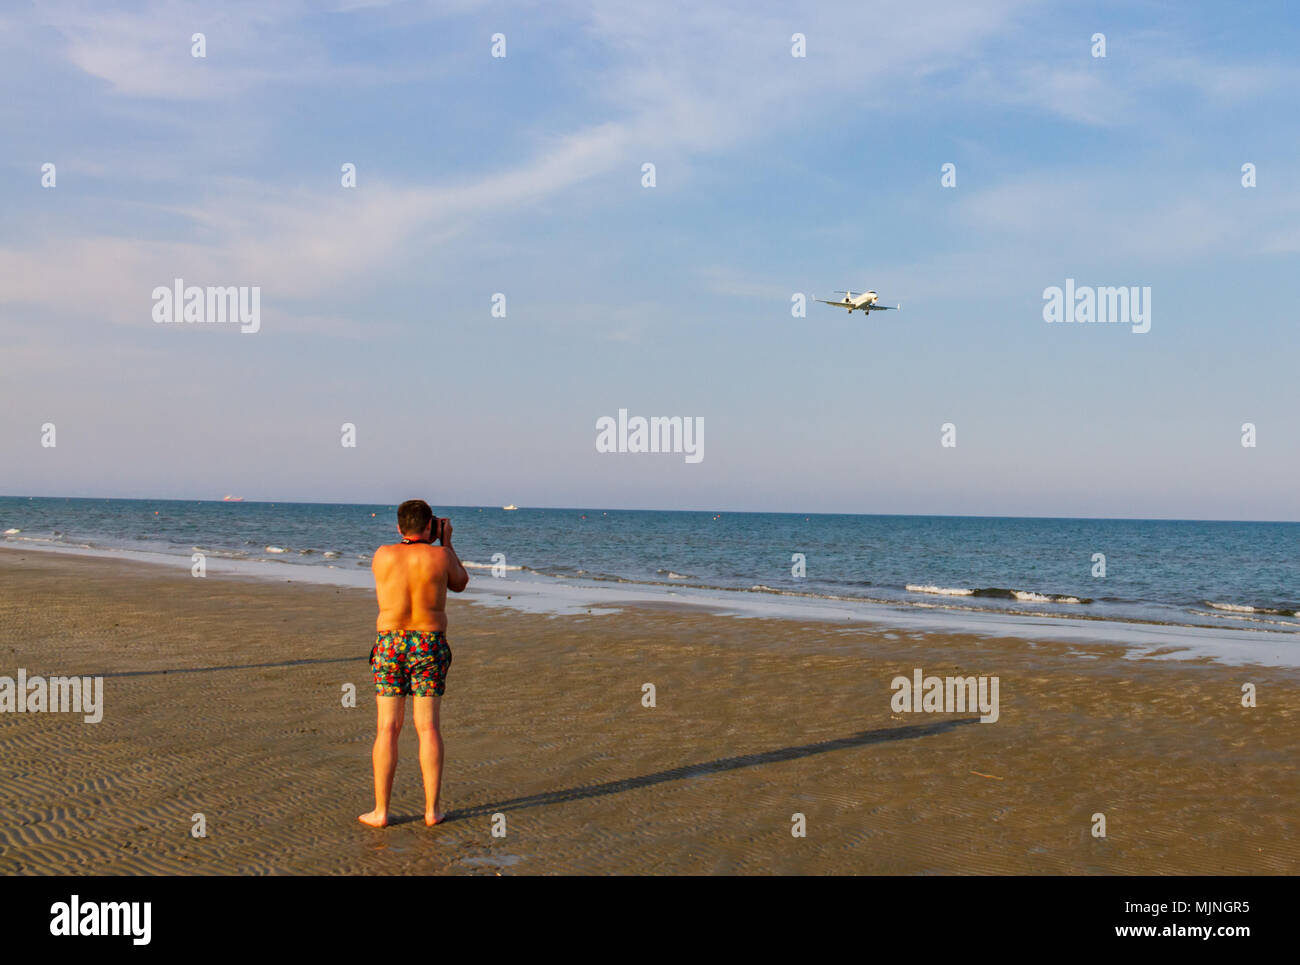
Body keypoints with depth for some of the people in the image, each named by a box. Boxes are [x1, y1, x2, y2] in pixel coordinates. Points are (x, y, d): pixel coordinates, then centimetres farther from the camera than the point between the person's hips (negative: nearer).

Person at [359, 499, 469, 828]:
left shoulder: (383, 555, -5)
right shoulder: (441, 556, -7)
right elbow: (460, 583, 13)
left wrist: (413, 542, 20)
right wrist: (446, 542, 15)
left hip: (390, 645, 0)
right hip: (430, 646, 0)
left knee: (388, 729, 3)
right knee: (428, 728, 4)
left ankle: (381, 811, 4)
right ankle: (432, 809, 6)